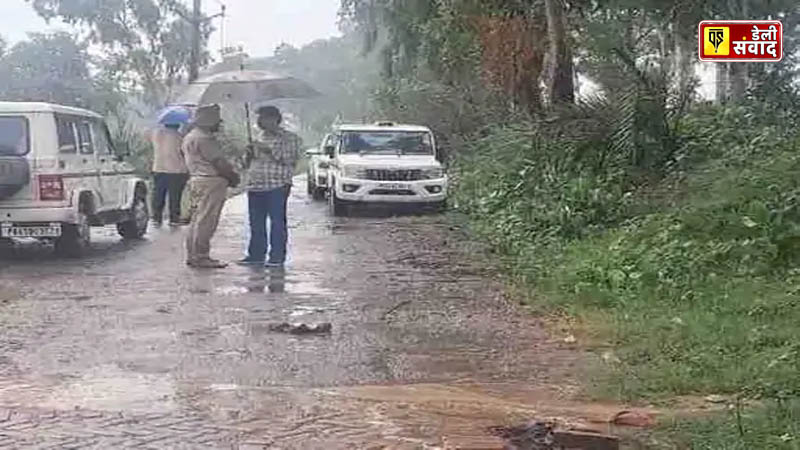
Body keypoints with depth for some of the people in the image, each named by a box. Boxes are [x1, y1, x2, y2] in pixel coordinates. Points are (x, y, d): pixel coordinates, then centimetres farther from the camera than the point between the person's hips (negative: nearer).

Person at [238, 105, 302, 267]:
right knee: (256, 222, 7)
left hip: (277, 185, -7)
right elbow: (250, 163, 27)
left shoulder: (289, 138, 1)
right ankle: (256, 254, 14)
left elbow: (291, 160, -11)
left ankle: (277, 257, -2)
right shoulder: (260, 138, 21)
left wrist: (270, 151, -16)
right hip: (254, 185, 7)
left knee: (277, 221, -6)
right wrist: (250, 154, 4)